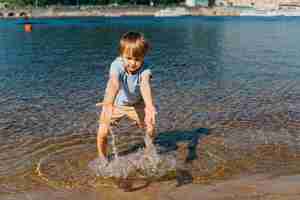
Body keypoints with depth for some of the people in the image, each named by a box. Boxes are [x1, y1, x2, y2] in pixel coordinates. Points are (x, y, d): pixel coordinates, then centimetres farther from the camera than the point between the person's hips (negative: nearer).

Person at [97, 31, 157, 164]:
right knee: (103, 133, -15)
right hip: (115, 103, -1)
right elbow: (113, 84, -53)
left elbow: (145, 85, -48)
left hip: (135, 103, 2)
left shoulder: (144, 68, -29)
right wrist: (109, 103, -72)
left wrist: (149, 105, -68)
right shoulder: (116, 65, -33)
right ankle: (103, 158, 13)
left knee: (150, 128, -8)